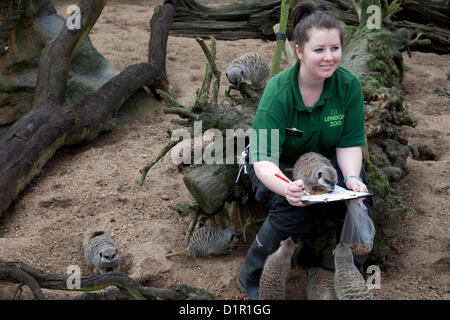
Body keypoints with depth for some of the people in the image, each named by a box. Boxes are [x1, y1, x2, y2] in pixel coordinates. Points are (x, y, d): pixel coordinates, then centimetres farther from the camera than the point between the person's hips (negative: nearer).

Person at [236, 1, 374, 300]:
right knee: (293, 208, -33)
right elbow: (263, 159, -30)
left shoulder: (349, 85, -15)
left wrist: (352, 178, -30)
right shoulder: (278, 92, -26)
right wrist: (286, 187, -52)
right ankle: (253, 279, -9)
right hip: (280, 168, -3)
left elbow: (350, 144, -8)